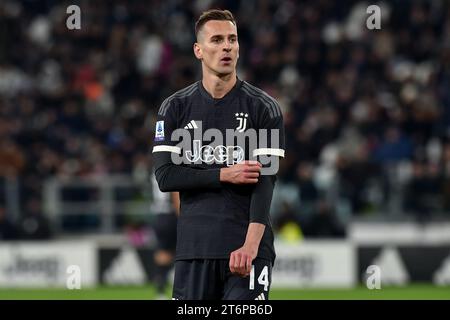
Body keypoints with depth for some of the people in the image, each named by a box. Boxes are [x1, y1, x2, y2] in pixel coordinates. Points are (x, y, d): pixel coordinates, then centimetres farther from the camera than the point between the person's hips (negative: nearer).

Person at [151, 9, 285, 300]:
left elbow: (265, 180, -9)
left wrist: (250, 244, -21)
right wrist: (225, 175, -13)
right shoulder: (175, 108, 7)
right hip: (193, 248, 2)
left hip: (248, 245, -2)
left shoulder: (264, 108, 1)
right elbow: (165, 175, -1)